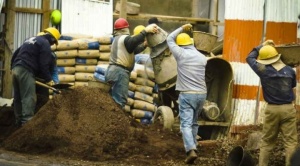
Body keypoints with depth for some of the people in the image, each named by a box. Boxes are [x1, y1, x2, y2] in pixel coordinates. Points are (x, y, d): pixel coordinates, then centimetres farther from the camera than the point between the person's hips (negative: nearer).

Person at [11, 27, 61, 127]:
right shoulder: (45, 43, -1)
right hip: (26, 70, -9)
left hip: (15, 69, 9)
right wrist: (48, 79, -2)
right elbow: (44, 64, -8)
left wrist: (13, 67, 33)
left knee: (18, 98, 12)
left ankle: (19, 121, 16)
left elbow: (16, 54, 28)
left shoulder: (31, 40, 26)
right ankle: (27, 122, -23)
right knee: (29, 98, -13)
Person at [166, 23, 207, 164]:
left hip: (187, 94, -5)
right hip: (202, 94, 5)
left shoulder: (181, 54, -5)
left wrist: (182, 28, 18)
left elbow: (170, 39, 9)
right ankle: (193, 146, 26)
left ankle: (191, 150, -25)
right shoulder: (202, 57, 8)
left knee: (186, 124, -9)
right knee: (194, 122, 21)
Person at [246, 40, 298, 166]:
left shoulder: (263, 70, -6)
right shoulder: (290, 71, -2)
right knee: (290, 142, -1)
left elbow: (250, 58, 10)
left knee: (266, 142, 13)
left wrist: (262, 46, 18)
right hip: (288, 108, 0)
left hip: (272, 109, 0)